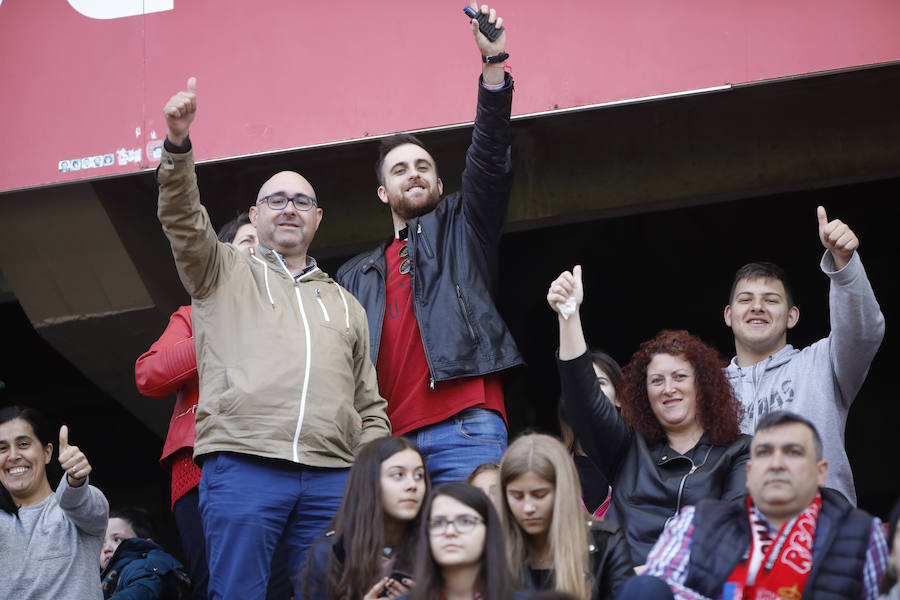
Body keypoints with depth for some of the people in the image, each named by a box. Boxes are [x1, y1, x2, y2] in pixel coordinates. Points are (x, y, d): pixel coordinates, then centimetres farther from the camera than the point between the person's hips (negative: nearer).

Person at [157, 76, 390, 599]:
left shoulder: (344, 304, 27)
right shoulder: (224, 273, 19)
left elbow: (370, 409, 25)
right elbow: (183, 219, 0)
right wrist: (177, 144, -17)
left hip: (332, 478, 3)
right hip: (242, 466, -3)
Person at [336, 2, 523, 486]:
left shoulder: (460, 230, 21)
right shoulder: (357, 275, 28)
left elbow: (490, 160, 6)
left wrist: (494, 63, -6)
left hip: (465, 428, -3)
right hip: (390, 439, 3)